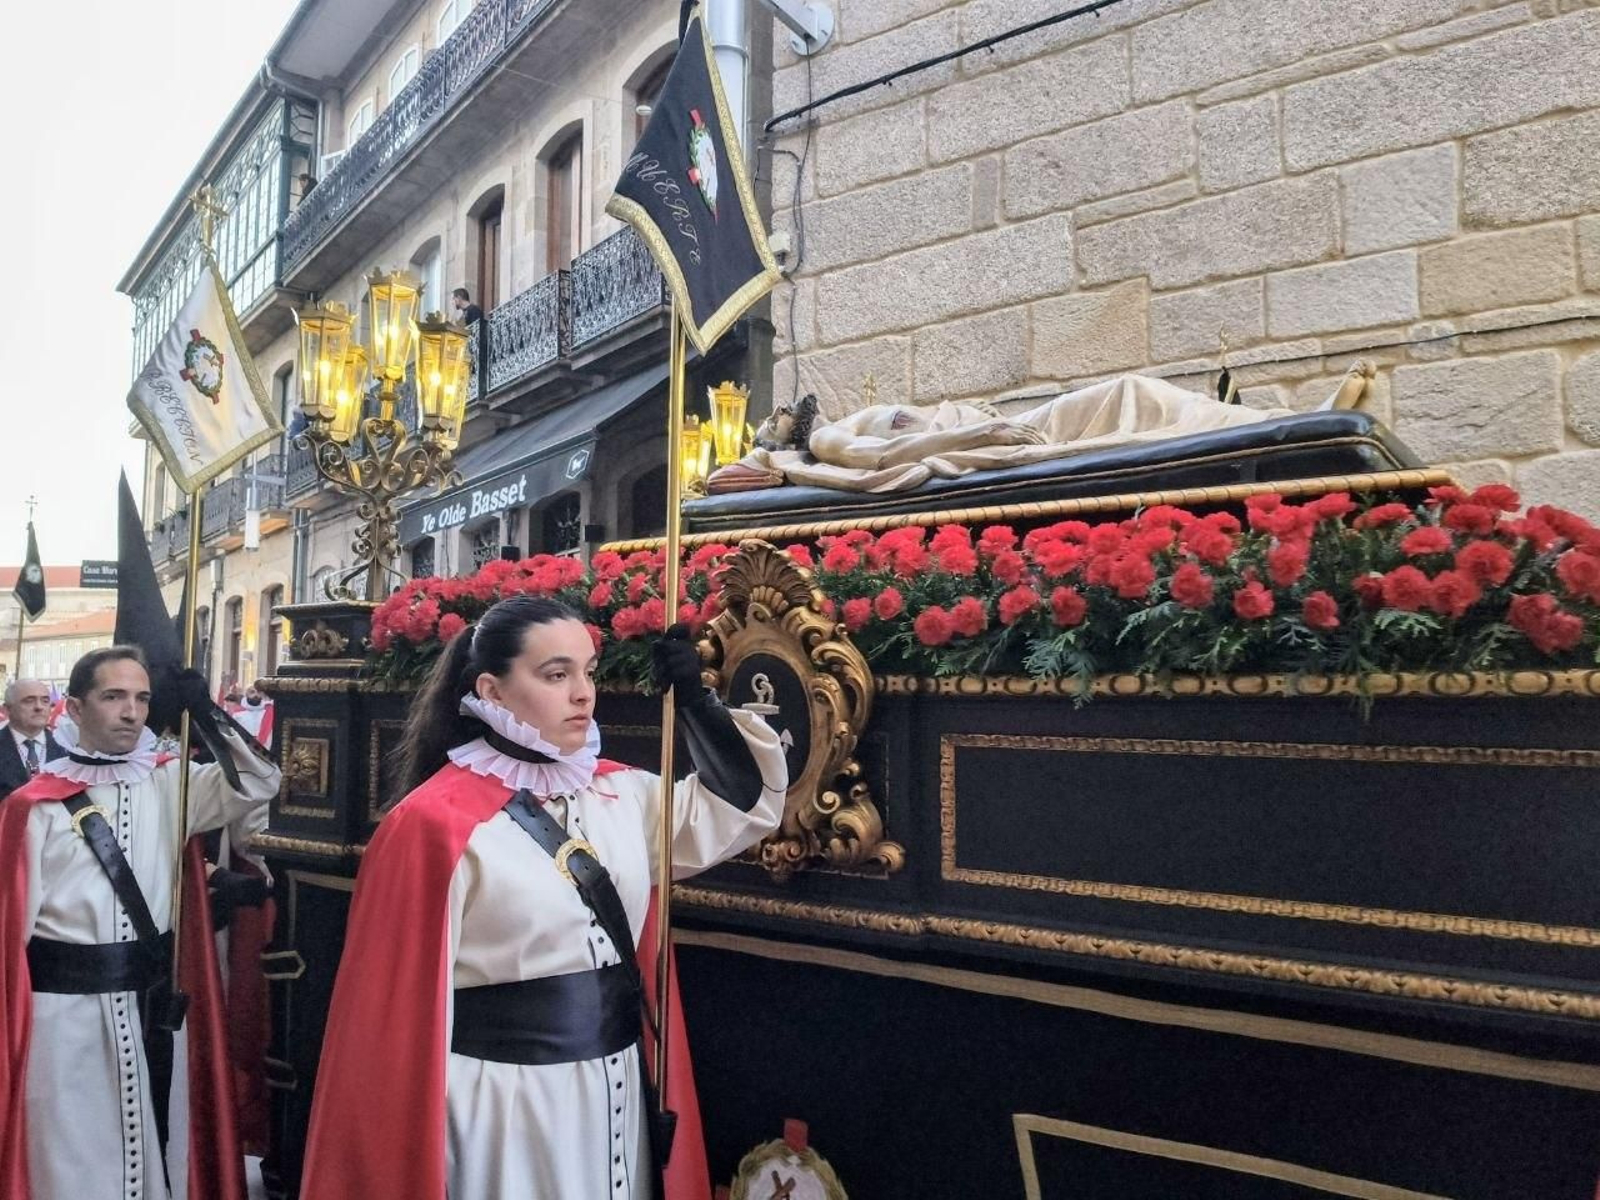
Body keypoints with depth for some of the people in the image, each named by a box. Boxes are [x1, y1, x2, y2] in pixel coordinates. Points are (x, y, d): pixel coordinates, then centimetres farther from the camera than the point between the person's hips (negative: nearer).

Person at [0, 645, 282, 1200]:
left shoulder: (170, 784, 3)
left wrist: (210, 715, -13)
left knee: (144, 1148, 17)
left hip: (149, 1002, 4)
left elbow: (258, 785, -4)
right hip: (66, 1009, -3)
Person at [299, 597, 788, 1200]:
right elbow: (404, 1009, -13)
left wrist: (698, 703, -2)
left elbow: (748, 803, 11)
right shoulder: (436, 823, -15)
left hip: (617, 1087, 6)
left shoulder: (621, 792, 3)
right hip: (502, 1104, -6)